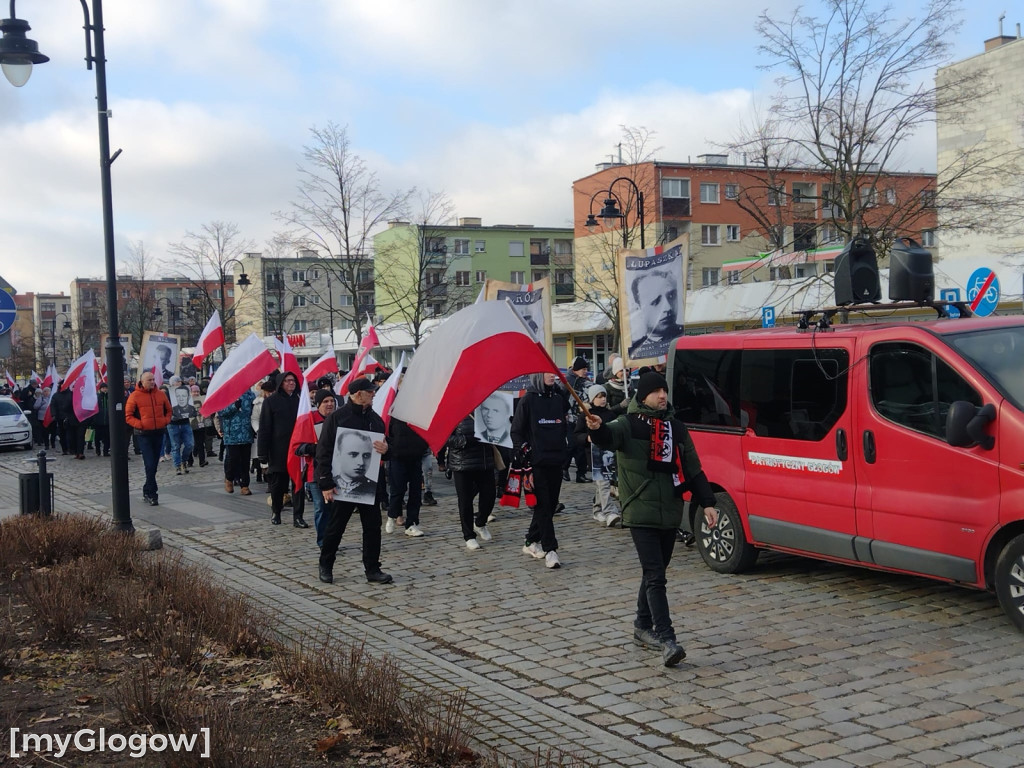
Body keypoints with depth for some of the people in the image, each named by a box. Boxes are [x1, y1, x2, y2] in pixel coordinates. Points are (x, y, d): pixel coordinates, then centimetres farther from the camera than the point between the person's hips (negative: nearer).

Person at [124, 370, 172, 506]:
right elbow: (128, 416, -3)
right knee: (150, 464, -11)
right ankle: (151, 493, -6)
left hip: (159, 432, 5)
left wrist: (166, 421, 2)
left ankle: (147, 491, 22)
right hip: (144, 434, -5)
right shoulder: (135, 396, -5)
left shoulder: (160, 394, 7)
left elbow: (168, 410, 19)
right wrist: (140, 424, -14)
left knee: (154, 464, 10)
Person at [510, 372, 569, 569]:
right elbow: (516, 429, -2)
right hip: (537, 461, -6)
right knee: (543, 505, -7)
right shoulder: (528, 400, -5)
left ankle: (532, 542, 23)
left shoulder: (559, 399, 10)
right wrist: (522, 450, -9)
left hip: (556, 460, 6)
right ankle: (550, 549, -5)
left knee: (551, 504, 9)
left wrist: (565, 452, 15)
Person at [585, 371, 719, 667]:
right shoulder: (629, 424, -4)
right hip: (641, 514, -6)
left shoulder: (676, 428, 12)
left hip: (670, 514, 6)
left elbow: (693, 470, 15)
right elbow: (610, 436, -27)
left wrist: (707, 503, 7)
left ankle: (643, 626, 31)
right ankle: (666, 640, -14)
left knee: (655, 573, 15)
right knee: (655, 576, -12)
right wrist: (597, 428, -50)